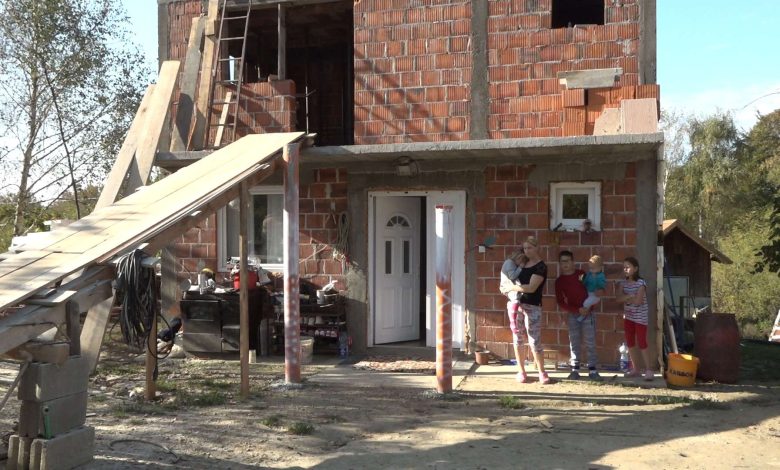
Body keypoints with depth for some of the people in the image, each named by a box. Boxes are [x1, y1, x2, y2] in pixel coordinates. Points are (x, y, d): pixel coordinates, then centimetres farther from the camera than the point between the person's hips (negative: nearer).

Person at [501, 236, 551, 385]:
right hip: (516, 304, 6)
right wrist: (506, 287, 4)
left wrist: (511, 287, -14)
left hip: (532, 307, -6)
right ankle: (521, 371, 17)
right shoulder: (523, 262, 10)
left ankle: (542, 372, 9)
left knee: (534, 341, -4)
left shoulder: (541, 267, -11)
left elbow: (531, 288, -21)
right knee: (517, 338, 8)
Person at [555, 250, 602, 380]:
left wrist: (589, 307, -7)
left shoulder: (582, 274, 1)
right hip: (573, 315, 1)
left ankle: (592, 370, 4)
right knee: (574, 343, 3)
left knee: (590, 343, 0)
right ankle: (575, 370, 9)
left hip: (588, 313, -1)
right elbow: (561, 303, -3)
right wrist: (577, 310, -12)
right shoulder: (559, 281, 0)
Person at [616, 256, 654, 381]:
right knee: (630, 344, 9)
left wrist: (625, 298, -10)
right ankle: (636, 369, 18)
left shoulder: (641, 283, -14)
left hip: (640, 318, -7)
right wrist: (629, 296, -21)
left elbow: (638, 301, -23)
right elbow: (618, 299, -6)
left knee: (642, 343, -7)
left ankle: (648, 370, -1)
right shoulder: (624, 283, 5)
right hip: (628, 317, 7)